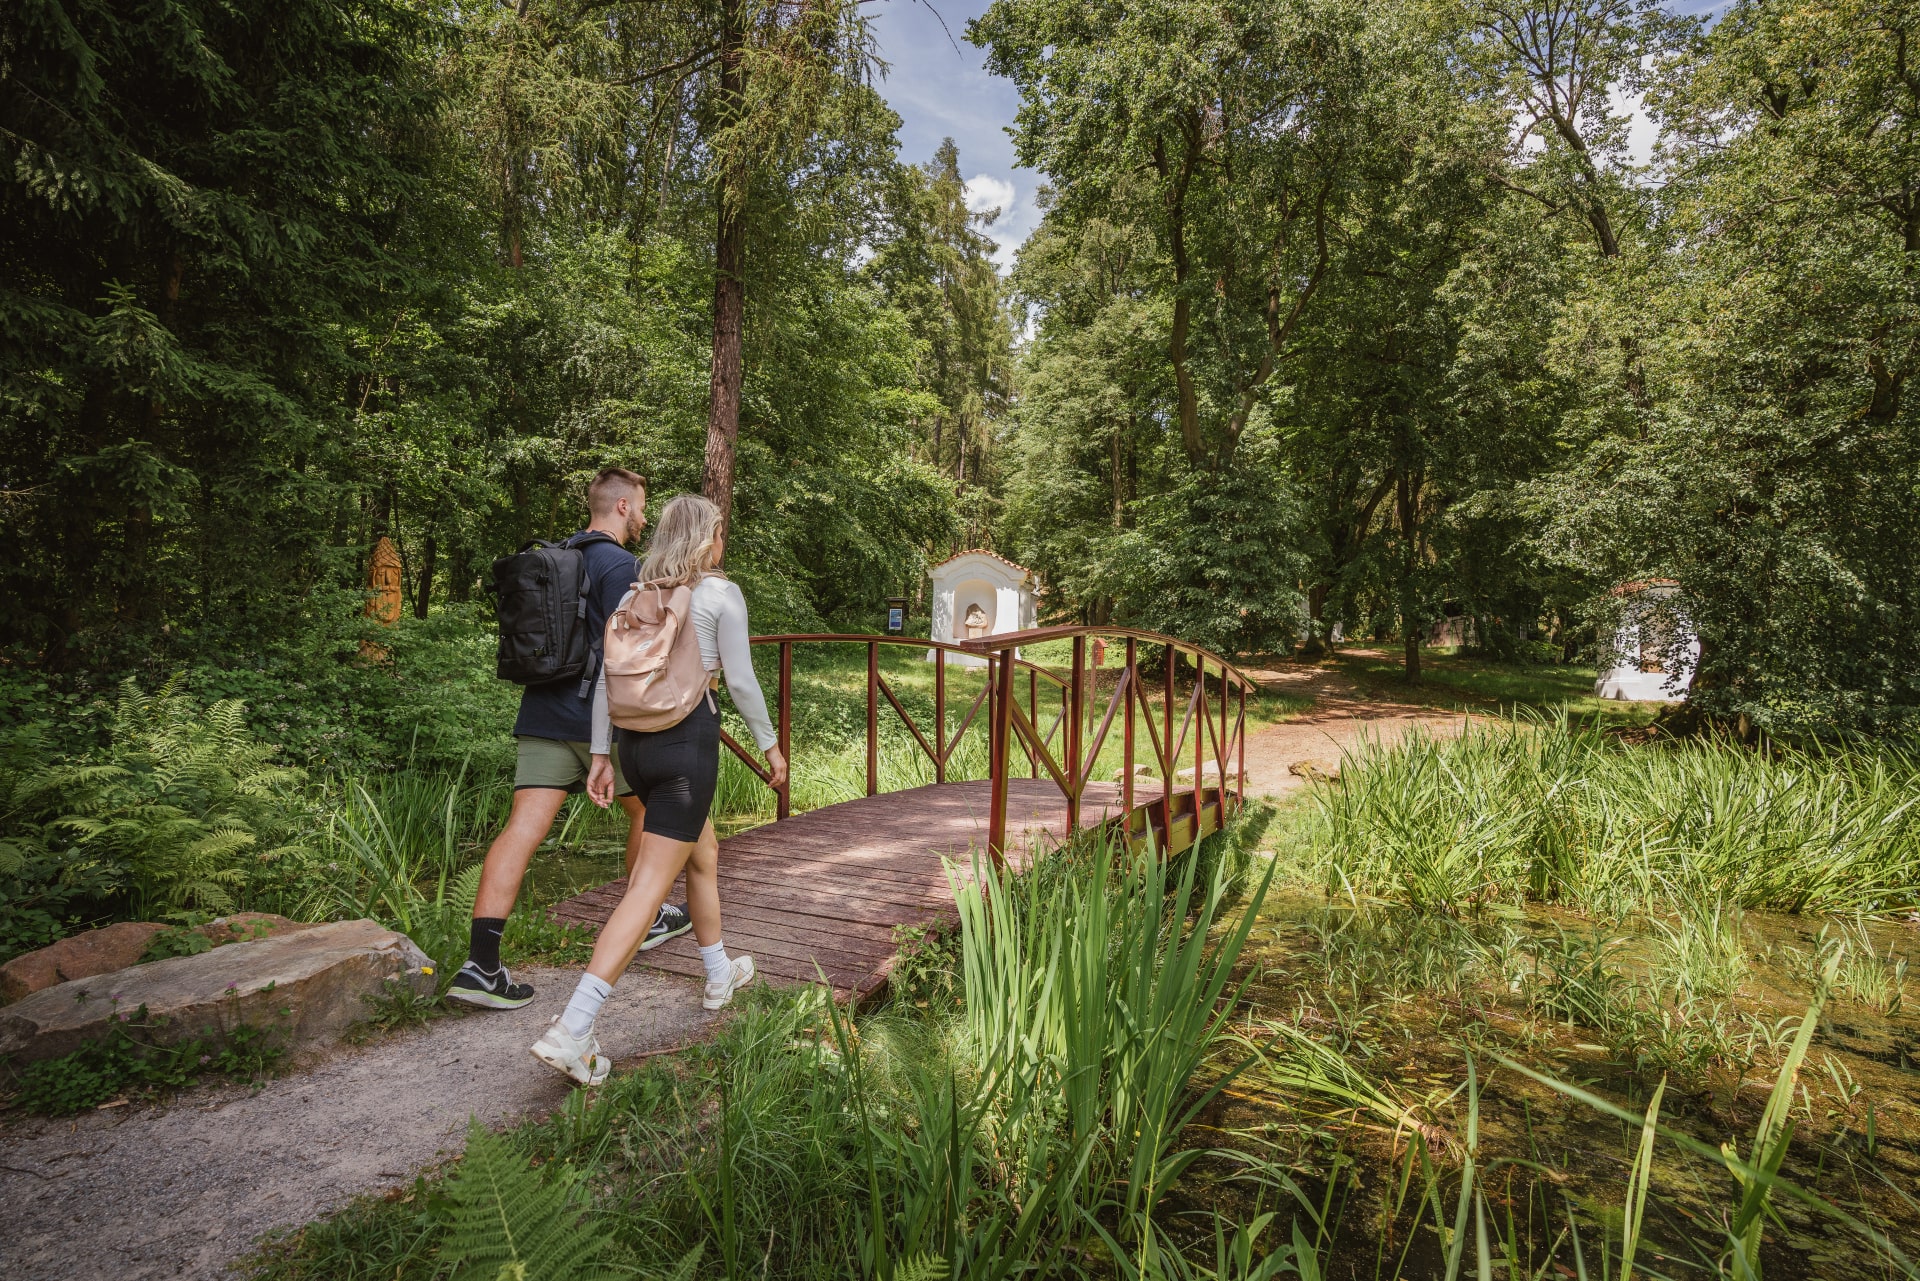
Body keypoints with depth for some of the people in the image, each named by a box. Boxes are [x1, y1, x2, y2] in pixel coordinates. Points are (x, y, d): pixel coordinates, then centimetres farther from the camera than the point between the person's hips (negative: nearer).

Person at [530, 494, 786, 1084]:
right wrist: (770, 744, 6)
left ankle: (720, 973, 41)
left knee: (705, 852, 26)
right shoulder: (721, 593, -4)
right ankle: (571, 1030, -11)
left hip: (635, 740, 7)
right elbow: (740, 681, -5)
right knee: (649, 886, -6)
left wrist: (600, 754, 11)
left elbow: (606, 676, 8)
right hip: (689, 739, -7)